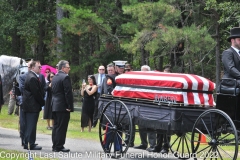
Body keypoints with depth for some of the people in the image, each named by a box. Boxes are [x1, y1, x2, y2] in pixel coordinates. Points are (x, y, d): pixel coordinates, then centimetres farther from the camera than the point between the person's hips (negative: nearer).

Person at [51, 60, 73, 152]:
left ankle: (55, 146, 16)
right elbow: (68, 93, -18)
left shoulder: (55, 77, 14)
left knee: (56, 126, 13)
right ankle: (59, 147, -4)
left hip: (54, 105, 9)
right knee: (61, 127, -5)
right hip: (63, 106, -9)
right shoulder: (65, 77, -14)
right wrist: (70, 106, -14)